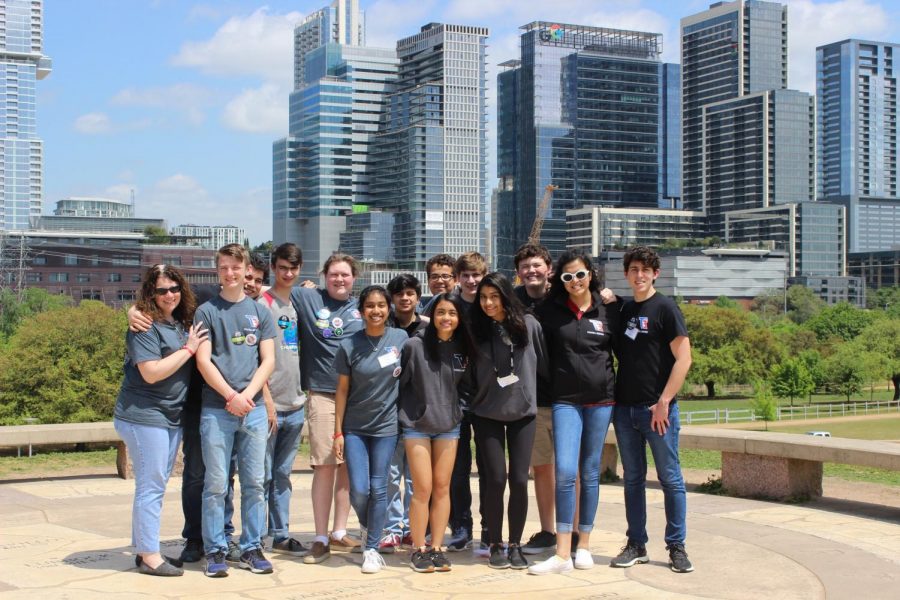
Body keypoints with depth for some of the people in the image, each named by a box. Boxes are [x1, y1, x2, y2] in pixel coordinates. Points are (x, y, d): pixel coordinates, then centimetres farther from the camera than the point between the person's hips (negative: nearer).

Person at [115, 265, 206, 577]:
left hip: (172, 416, 8)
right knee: (151, 486, -5)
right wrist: (189, 349, -15)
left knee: (156, 485, 13)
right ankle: (149, 556, 2)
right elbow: (152, 373, -21)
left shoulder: (182, 323, 11)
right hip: (144, 415, -8)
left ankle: (145, 549, 22)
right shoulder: (144, 327, -13)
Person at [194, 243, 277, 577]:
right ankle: (215, 552, 8)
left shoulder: (260, 312, 11)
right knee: (216, 484, 0)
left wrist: (248, 394, -8)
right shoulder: (207, 311, 3)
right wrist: (232, 396, -12)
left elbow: (268, 361, 6)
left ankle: (251, 549, 13)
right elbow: (203, 361, -3)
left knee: (254, 483, 5)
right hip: (216, 409, -2)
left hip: (254, 408, 3)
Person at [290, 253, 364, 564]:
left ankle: (339, 531, 20)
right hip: (322, 395, -3)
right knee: (324, 465, -7)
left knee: (349, 465, 8)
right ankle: (321, 539, 1)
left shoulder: (361, 309, 12)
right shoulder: (308, 299, 4)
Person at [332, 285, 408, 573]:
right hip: (355, 427, 0)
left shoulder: (401, 338, -2)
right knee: (359, 490, -4)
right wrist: (338, 432, -2)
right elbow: (342, 390, -1)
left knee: (378, 488, 1)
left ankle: (372, 548, 15)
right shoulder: (349, 345, -6)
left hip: (386, 425, 0)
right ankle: (365, 525, 28)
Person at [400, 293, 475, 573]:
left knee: (442, 487, 6)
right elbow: (400, 382, -5)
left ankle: (437, 548, 14)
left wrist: (457, 409, 9)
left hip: (449, 425, 3)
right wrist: (406, 411, -3)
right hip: (417, 425, -3)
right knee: (423, 489, -3)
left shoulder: (464, 349, 0)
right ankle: (419, 550, 8)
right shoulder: (415, 346, -11)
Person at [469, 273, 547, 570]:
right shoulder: (477, 329, -3)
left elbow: (543, 364, 2)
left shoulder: (528, 324, -5)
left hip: (523, 412, 0)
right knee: (496, 479, -2)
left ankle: (515, 544, 12)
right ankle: (495, 545, 12)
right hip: (487, 414, 0)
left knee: (519, 479, -2)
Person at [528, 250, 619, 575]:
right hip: (565, 399, -1)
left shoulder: (609, 310, 3)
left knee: (590, 473, 7)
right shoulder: (551, 310, 1)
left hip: (600, 399, 1)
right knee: (565, 472, -12)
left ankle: (584, 545, 18)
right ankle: (562, 554, -10)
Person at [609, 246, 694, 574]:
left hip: (657, 408, -5)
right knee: (633, 479, 10)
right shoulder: (623, 310, 12)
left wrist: (664, 402, -15)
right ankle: (636, 545, 17)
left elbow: (683, 358, -11)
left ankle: (677, 547, 8)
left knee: (670, 478, 1)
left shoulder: (665, 308, -5)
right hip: (625, 408, 5)